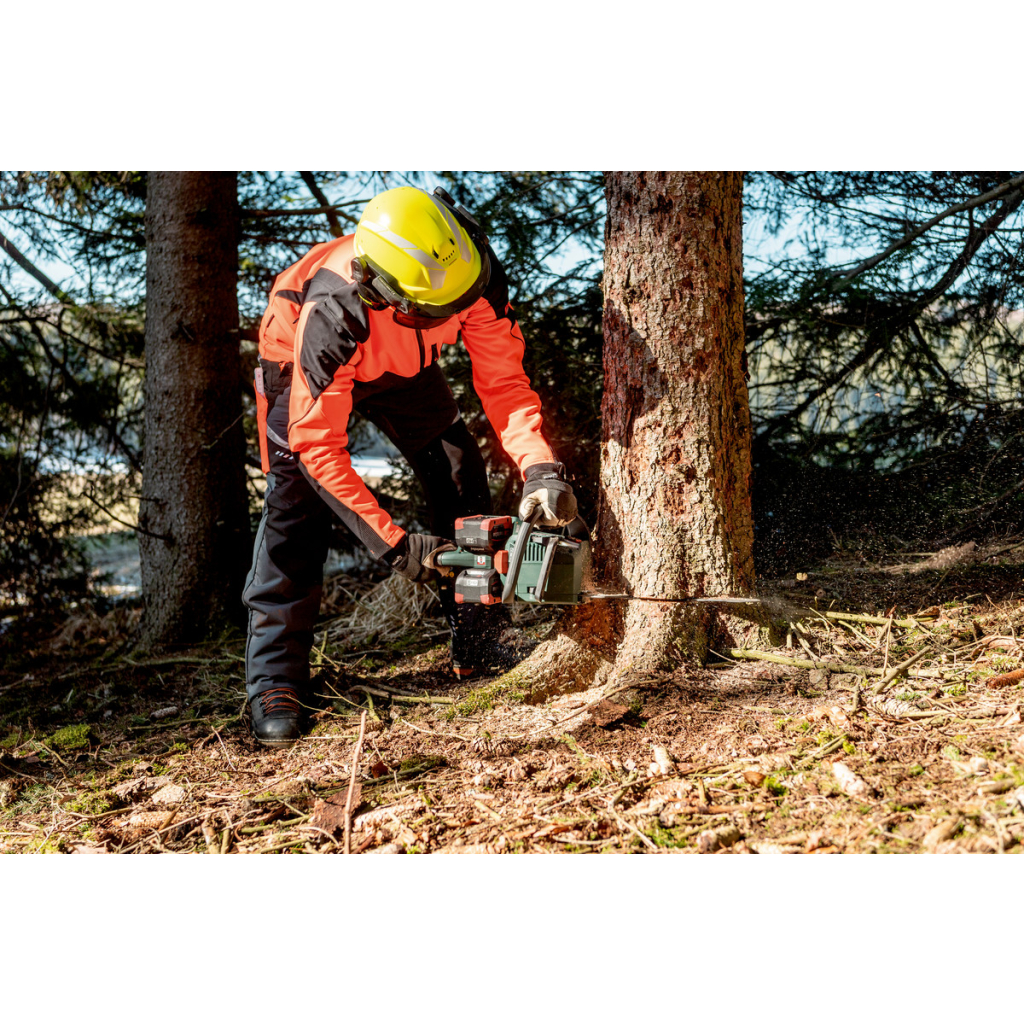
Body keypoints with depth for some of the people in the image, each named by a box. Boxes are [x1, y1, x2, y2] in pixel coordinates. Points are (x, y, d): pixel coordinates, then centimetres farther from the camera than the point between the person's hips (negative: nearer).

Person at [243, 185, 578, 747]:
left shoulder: (475, 275, -36)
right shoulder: (334, 315, -46)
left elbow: (503, 383, -27)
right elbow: (317, 445, -39)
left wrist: (539, 468, -43)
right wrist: (392, 545, -39)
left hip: (402, 365, 4)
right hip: (303, 367, -4)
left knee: (462, 479, -6)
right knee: (298, 504, -17)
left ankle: (476, 654, 4)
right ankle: (275, 682, -12)